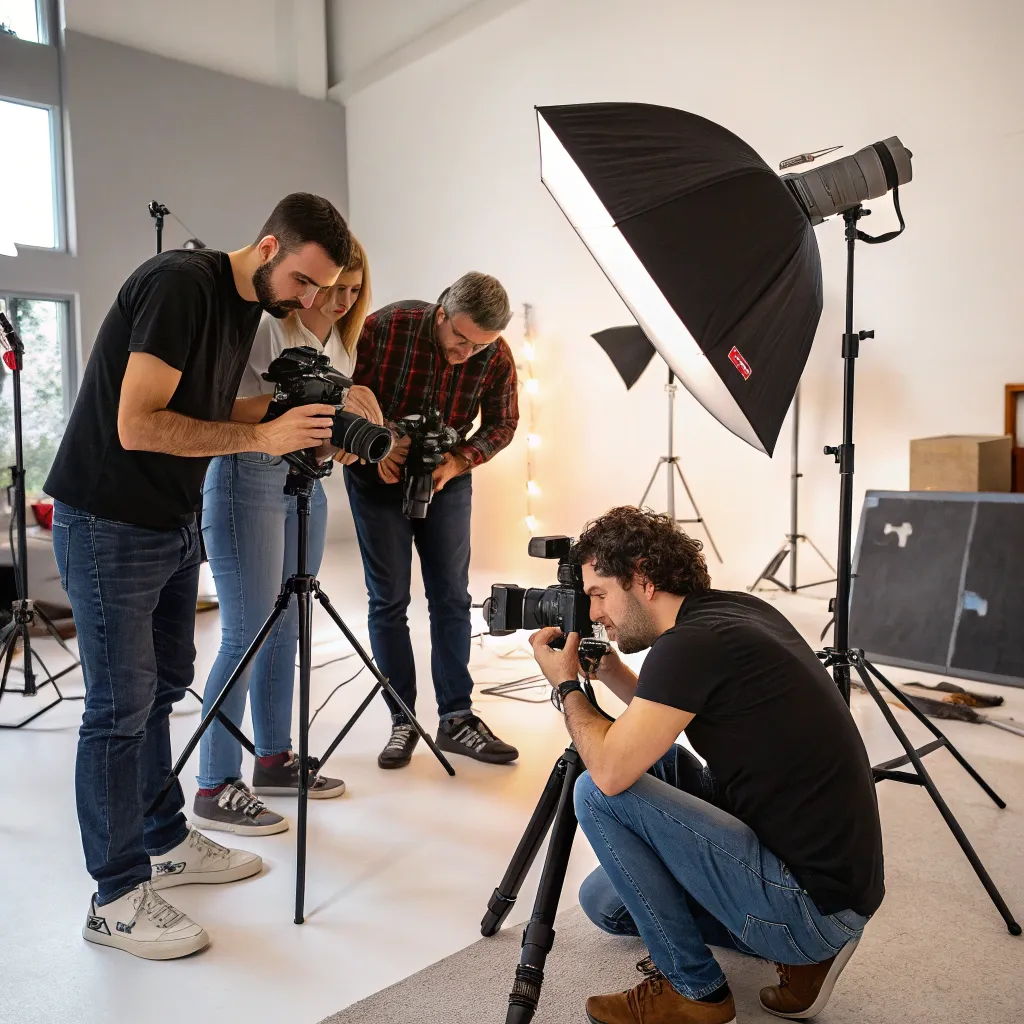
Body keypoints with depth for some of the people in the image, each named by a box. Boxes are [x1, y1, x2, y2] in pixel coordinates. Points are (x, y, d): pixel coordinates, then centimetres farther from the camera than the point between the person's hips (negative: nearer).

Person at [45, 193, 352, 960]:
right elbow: (138, 425, -24)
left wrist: (288, 407, -2)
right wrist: (262, 438, -23)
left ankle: (167, 843, 31)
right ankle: (116, 898, 12)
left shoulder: (248, 305, 8)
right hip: (107, 524, -8)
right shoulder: (180, 283, -19)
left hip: (174, 522, 9)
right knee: (122, 706, -2)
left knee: (163, 687, 15)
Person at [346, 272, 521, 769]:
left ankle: (456, 719, 12)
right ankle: (402, 722, 10)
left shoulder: (497, 358, -15)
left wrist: (459, 461, -19)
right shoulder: (386, 327, -21)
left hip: (447, 480, 2)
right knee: (389, 599, -1)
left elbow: (501, 424, -2)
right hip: (378, 477, -2)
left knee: (452, 598, 2)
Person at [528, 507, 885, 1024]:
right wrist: (606, 666, 12)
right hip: (834, 871, 10)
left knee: (597, 795, -12)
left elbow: (609, 771, -21)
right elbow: (660, 717, 22)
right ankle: (801, 950, 16)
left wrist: (567, 685, -5)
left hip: (817, 901, -9)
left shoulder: (693, 642, -21)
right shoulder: (739, 609, 6)